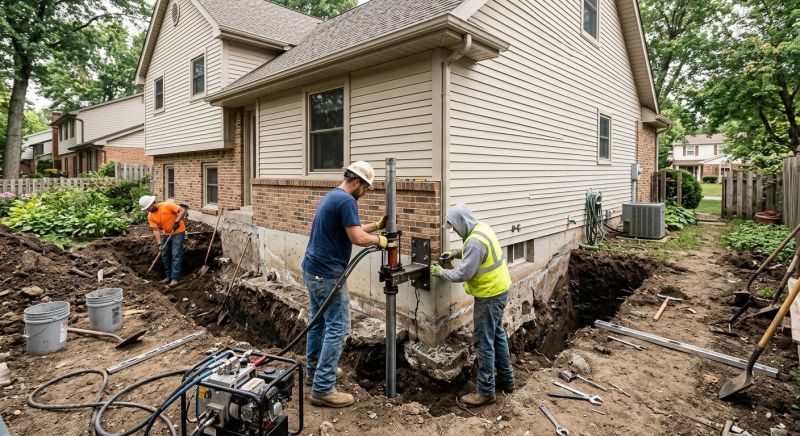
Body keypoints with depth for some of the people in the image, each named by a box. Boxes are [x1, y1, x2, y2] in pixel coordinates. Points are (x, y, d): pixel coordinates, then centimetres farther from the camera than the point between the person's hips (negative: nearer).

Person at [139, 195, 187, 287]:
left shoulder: (167, 206, -21)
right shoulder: (150, 216, -6)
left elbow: (182, 210, -21)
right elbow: (156, 230, -8)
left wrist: (177, 221, -31)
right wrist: (159, 243, -18)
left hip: (178, 232, -6)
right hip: (166, 234, 7)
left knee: (176, 255, -10)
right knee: (164, 255, 9)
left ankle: (174, 278, -9)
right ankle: (168, 276, 22)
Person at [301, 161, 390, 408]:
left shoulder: (331, 196, 15)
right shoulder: (346, 200, -17)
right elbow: (358, 238, -23)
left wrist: (377, 225, 22)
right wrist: (380, 240, -5)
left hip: (312, 269, 11)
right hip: (328, 275, -11)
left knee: (318, 321, 21)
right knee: (337, 328, -3)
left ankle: (314, 371, 36)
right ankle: (323, 390, 3)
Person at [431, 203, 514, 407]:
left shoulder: (475, 241, -27)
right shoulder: (481, 228, 4)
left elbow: (463, 274, -26)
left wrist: (441, 272, -11)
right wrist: (456, 253, 10)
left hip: (489, 295, -10)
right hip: (498, 290, 10)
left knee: (484, 342, 0)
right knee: (497, 334, 21)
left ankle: (485, 391, 12)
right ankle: (506, 379, 35)